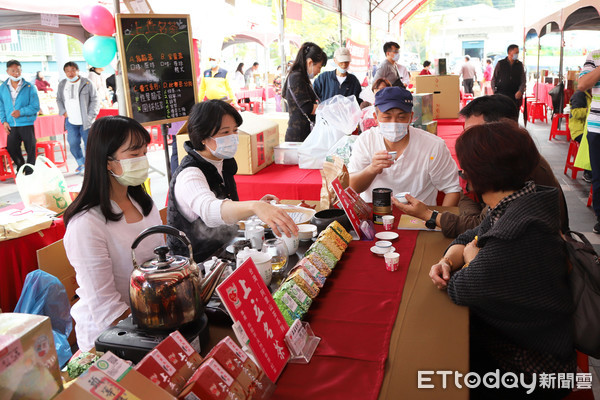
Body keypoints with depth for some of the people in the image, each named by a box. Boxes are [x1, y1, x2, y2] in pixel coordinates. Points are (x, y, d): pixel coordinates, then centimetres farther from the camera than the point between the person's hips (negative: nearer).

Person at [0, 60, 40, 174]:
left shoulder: (29, 87, -3)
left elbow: (35, 107, -7)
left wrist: (21, 112, -18)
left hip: (26, 124, -3)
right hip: (11, 126, 3)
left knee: (30, 149, 1)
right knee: (11, 148, 10)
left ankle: (29, 172, 16)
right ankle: (20, 167, 33)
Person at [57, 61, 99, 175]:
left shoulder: (86, 83, -3)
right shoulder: (62, 84, 9)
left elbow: (94, 100, -2)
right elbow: (59, 99, 22)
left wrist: (90, 116, -9)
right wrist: (63, 111, 5)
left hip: (85, 122, -3)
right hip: (71, 121, 4)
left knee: (89, 144, 1)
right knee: (73, 144, 2)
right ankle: (81, 163, 21)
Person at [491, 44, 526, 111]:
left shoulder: (519, 65, 10)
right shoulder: (500, 64, 5)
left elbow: (523, 80, 7)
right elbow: (494, 79, 8)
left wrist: (520, 91, -10)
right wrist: (494, 91, -4)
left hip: (515, 95, 2)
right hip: (501, 94, -2)